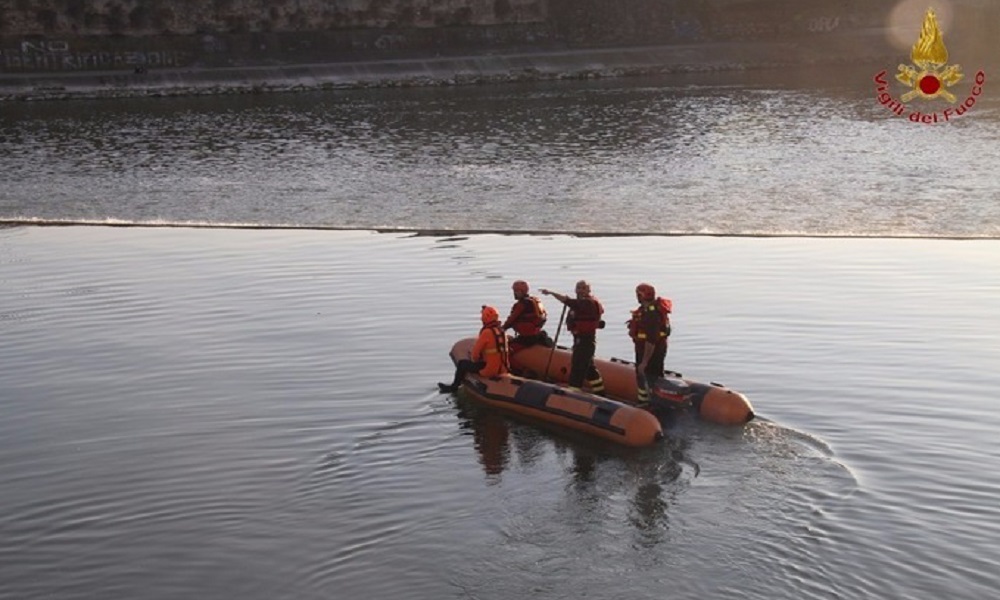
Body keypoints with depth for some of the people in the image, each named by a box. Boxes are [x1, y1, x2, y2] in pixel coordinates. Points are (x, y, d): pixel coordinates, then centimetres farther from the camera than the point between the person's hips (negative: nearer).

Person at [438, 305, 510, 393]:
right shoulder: (502, 332, 6)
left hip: (490, 370, -8)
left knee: (462, 363, 11)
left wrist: (475, 359, 13)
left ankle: (454, 387, 27)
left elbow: (476, 351, -11)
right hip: (503, 369, 8)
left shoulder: (486, 332, -17)